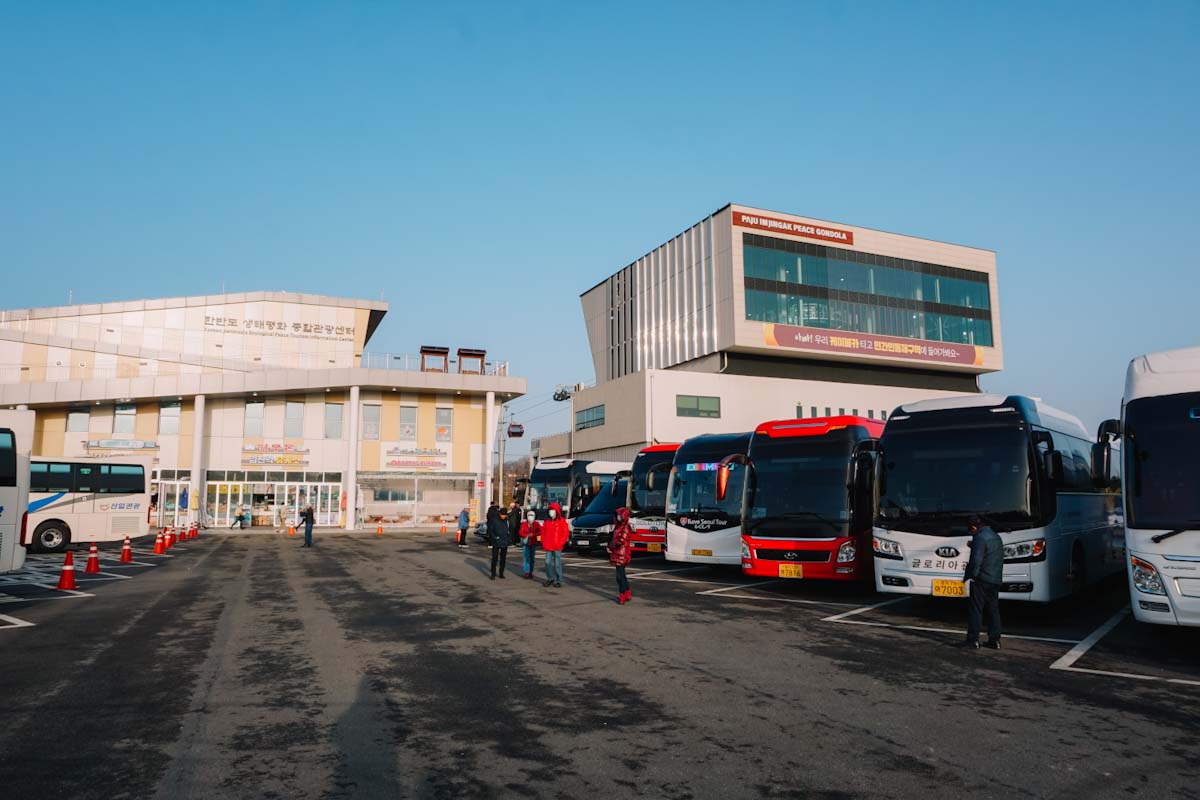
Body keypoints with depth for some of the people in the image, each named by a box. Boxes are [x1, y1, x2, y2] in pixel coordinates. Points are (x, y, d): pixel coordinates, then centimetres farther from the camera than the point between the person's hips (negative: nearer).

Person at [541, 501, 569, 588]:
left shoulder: (562, 521, -2)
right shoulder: (547, 521, 12)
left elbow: (566, 533, -3)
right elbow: (543, 532, 17)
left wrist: (561, 543, -9)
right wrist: (543, 542, 7)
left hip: (557, 547, -4)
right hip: (548, 547, 4)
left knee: (557, 564, -2)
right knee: (548, 563, 6)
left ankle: (558, 581, 6)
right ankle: (550, 579, 21)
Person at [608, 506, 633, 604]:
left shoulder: (625, 528, -14)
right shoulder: (618, 526, 13)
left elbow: (621, 541, -23)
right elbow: (613, 538, 17)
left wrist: (611, 546, -10)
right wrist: (610, 547, -2)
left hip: (621, 555, -9)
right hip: (617, 554, 9)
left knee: (620, 575, -6)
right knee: (621, 574, 16)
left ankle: (622, 596, 0)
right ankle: (627, 594, 27)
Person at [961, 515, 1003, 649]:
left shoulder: (980, 538, -15)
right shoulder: (996, 536, 14)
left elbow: (977, 559, -21)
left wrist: (972, 575, -12)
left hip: (981, 579, -9)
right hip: (996, 579, 9)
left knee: (975, 610, -3)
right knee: (993, 610, 12)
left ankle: (973, 640, -1)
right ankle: (995, 640, 14)